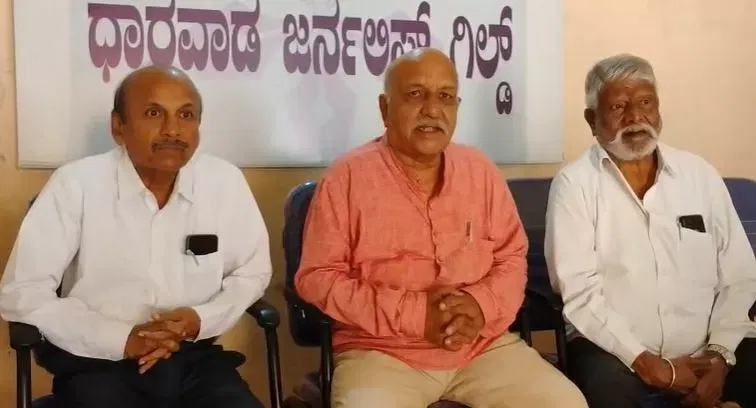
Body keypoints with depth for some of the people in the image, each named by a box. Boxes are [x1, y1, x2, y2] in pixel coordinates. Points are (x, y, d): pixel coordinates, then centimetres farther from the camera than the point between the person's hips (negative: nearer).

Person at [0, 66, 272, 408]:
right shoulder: (75, 185, -9)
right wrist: (122, 339, -16)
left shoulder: (226, 182, -1)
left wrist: (200, 319, -8)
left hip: (195, 358, 3)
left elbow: (252, 273, 11)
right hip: (98, 362, -3)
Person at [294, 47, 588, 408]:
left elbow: (511, 257, 13)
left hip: (484, 346, 4)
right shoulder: (348, 177, -4)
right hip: (381, 353, -4)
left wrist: (482, 304, -10)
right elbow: (317, 276, -7)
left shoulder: (480, 171, 9)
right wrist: (411, 314, -16)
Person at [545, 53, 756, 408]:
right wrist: (646, 362, -17)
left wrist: (720, 354, -7)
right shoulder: (575, 184, -3)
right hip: (617, 348, -3)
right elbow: (578, 291, -11)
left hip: (706, 347, 3)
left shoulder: (700, 175, 9)